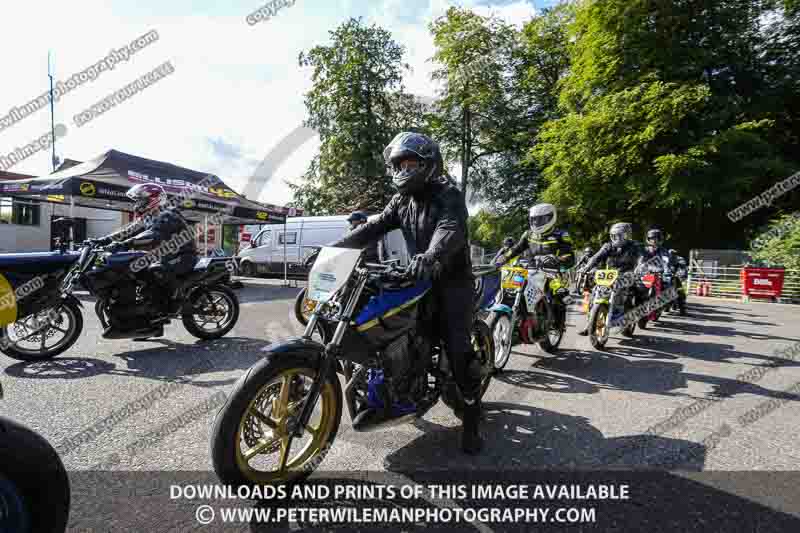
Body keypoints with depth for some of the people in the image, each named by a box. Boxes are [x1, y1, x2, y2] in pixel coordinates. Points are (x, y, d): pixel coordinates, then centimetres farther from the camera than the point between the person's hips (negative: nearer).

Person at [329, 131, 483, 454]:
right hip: (418, 279, 7)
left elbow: (451, 230, -32)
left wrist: (431, 255, -54)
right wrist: (335, 246, -10)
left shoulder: (449, 196, -12)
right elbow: (374, 227, 3)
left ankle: (472, 418, 5)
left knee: (458, 350, -11)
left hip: (451, 280, -7)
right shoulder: (401, 200, 12)